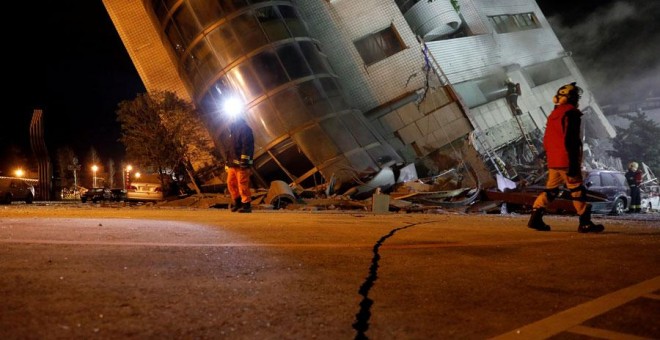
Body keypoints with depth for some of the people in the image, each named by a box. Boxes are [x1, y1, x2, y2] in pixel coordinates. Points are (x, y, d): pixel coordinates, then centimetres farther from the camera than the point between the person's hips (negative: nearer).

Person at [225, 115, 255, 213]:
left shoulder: (245, 129, -7)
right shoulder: (233, 129, 23)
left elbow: (247, 146, -17)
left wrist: (244, 160, -25)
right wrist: (228, 162, 23)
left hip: (241, 164, -10)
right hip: (233, 163, 10)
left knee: (242, 184, -8)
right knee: (231, 183, 11)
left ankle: (246, 205, -1)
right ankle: (238, 202, 22)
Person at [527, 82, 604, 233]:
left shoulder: (553, 115, 16)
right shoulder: (571, 114, -10)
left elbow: (546, 140, 19)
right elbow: (570, 140, -18)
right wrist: (573, 163, -19)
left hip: (553, 161, 8)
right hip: (566, 161, -8)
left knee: (550, 190, 12)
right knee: (578, 191, -1)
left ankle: (535, 218, 6)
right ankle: (585, 223, 3)